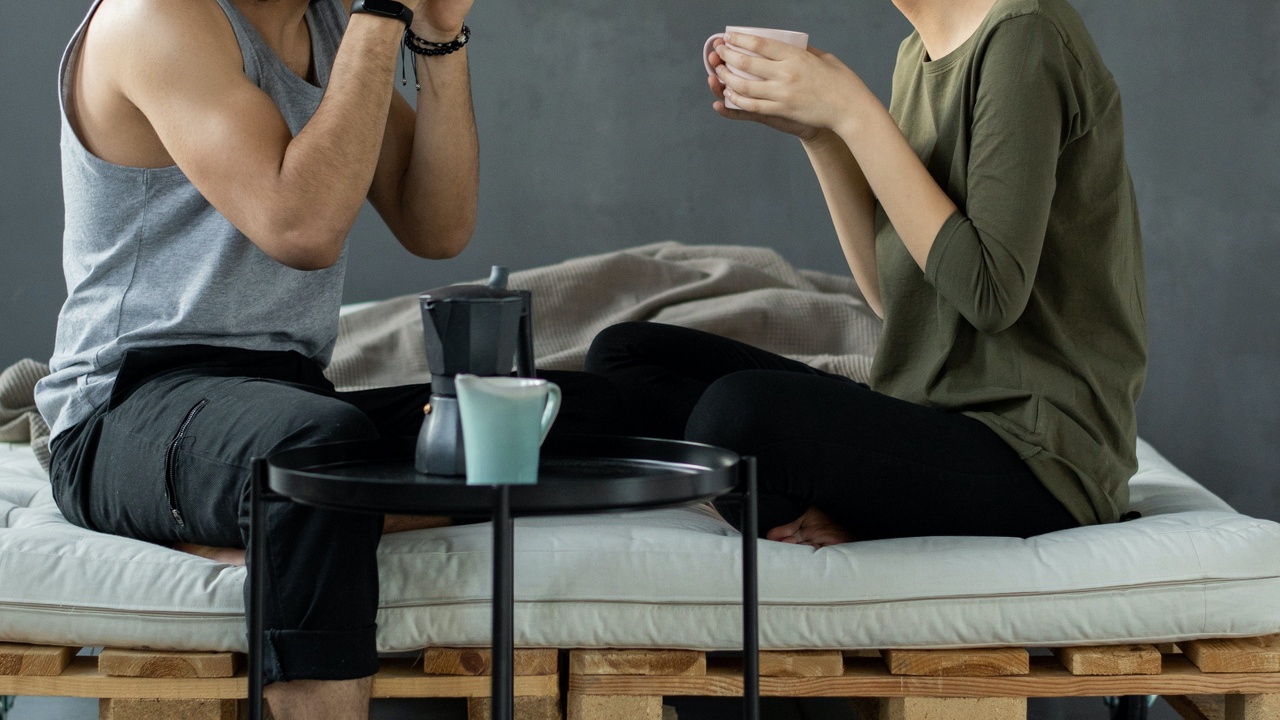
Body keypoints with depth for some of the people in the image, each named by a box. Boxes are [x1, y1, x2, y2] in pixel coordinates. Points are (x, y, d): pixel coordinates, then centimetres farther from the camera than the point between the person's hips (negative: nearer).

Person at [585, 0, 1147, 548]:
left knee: (738, 408, -34)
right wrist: (816, 130, 3)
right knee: (622, 354, 2)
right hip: (933, 422, 10)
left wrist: (853, 113, -17)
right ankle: (827, 512, -13)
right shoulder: (917, 55, 14)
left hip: (1036, 457, -10)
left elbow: (992, 294, -19)